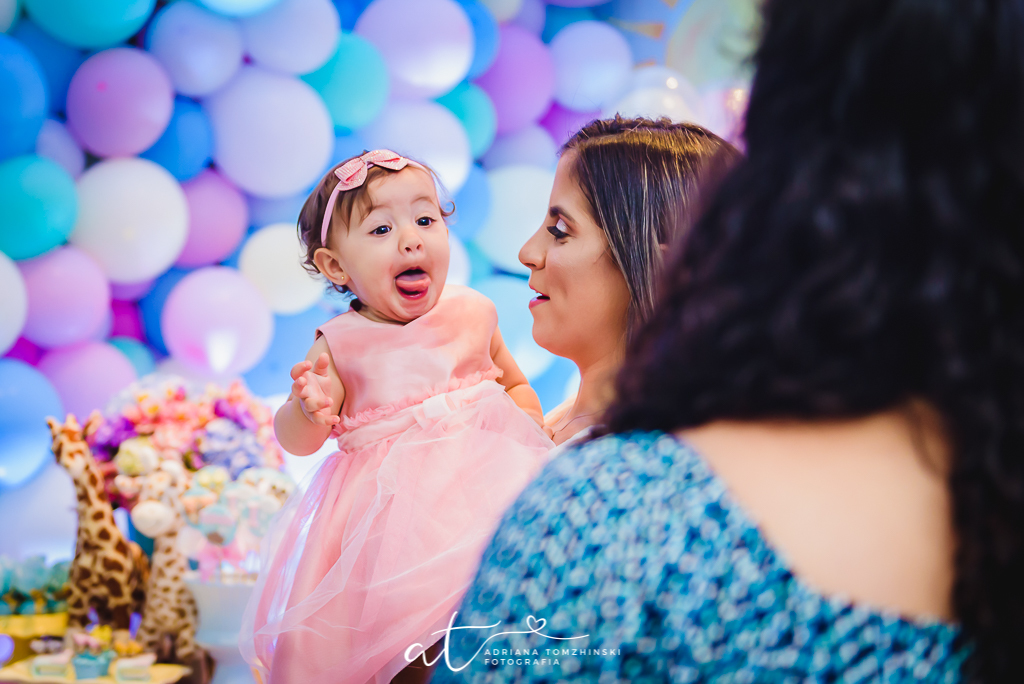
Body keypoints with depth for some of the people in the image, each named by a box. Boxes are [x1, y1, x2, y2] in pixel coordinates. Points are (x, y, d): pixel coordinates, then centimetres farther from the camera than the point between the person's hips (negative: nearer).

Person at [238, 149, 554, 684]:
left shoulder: (473, 314, 5)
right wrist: (308, 410, -24)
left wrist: (527, 428, 1)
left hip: (483, 476, 2)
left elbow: (515, 384, 20)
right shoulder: (340, 345, -3)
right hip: (387, 499, -2)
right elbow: (294, 440, -3)